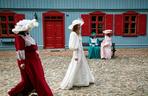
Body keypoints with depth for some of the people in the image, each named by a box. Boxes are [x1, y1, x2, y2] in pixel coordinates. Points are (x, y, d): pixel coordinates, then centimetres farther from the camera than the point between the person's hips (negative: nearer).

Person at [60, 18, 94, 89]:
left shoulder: (78, 33, 11)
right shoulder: (73, 34, -17)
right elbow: (73, 46, -20)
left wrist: (81, 53, 16)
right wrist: (75, 56, -21)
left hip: (81, 53, 10)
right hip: (77, 53, -10)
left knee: (83, 67, 17)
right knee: (74, 69, -4)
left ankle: (84, 81, 32)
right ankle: (67, 85, 4)